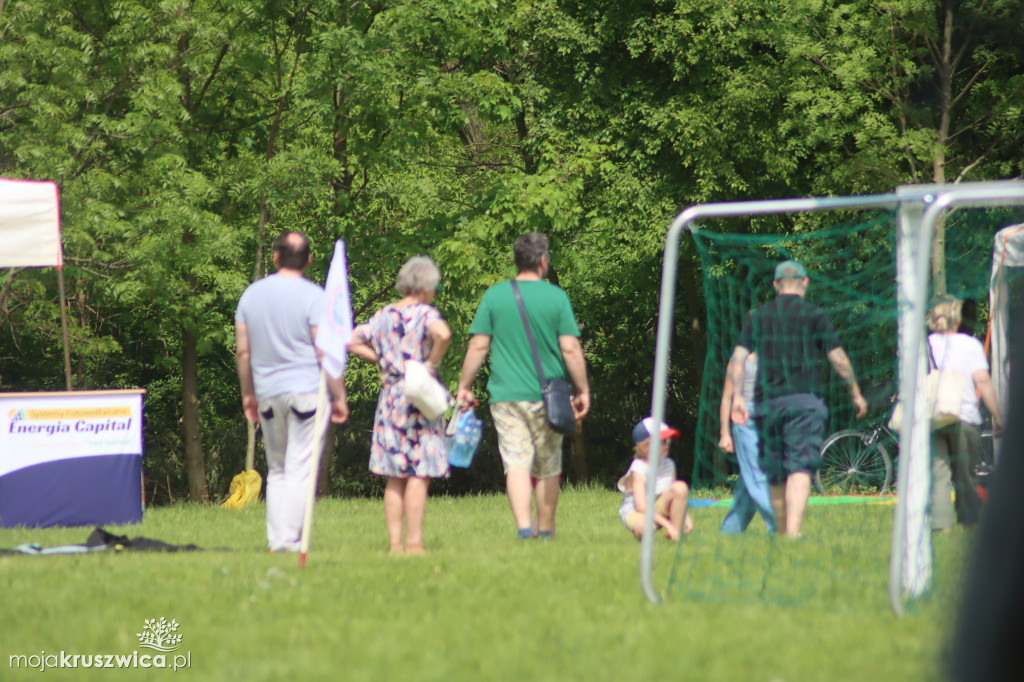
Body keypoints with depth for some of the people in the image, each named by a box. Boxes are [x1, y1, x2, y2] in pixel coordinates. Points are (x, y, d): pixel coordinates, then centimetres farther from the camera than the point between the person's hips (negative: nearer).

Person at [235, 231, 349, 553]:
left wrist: (248, 394, 20)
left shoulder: (252, 294, 6)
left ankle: (276, 538, 10)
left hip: (268, 394, 5)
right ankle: (291, 539, -10)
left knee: (277, 469, 14)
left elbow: (243, 351, 10)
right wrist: (339, 396, -6)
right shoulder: (313, 296, -9)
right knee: (301, 469, -4)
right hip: (308, 390, -5)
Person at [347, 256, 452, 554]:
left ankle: (395, 542, 8)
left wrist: (382, 360, 11)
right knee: (419, 476, -4)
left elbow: (353, 342, 12)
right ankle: (414, 543, -8)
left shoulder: (384, 315, 10)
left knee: (395, 478, 9)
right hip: (419, 398, -6)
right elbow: (443, 334, -30)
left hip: (390, 398, 6)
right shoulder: (425, 314, -9)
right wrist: (432, 363, -15)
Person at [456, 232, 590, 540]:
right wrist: (583, 390, 3)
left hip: (506, 396, 0)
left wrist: (464, 387, 9)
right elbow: (571, 350, -5)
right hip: (547, 396, 0)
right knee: (547, 468, 12)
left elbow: (478, 347, 0)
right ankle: (546, 530, 21)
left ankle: (523, 524, -21)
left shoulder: (494, 296, 2)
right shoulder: (556, 297, -2)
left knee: (516, 463, -5)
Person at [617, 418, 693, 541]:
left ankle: (676, 535, -14)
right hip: (634, 513, -7)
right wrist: (667, 524, -33)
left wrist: (685, 517, -11)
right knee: (643, 527, -44)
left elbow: (675, 498, 8)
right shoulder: (639, 470, -21)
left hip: (659, 508, 7)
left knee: (680, 487, -20)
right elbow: (641, 506, -28)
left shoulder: (668, 465, 0)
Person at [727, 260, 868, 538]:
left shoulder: (759, 316, 12)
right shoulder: (814, 314, 1)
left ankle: (782, 532, 22)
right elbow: (838, 359, -1)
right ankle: (794, 531, -28)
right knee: (800, 470, -12)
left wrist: (737, 396, 2)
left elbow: (738, 357, 3)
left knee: (775, 475, 13)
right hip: (804, 400, -4)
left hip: (767, 401, 4)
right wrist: (856, 393, 10)